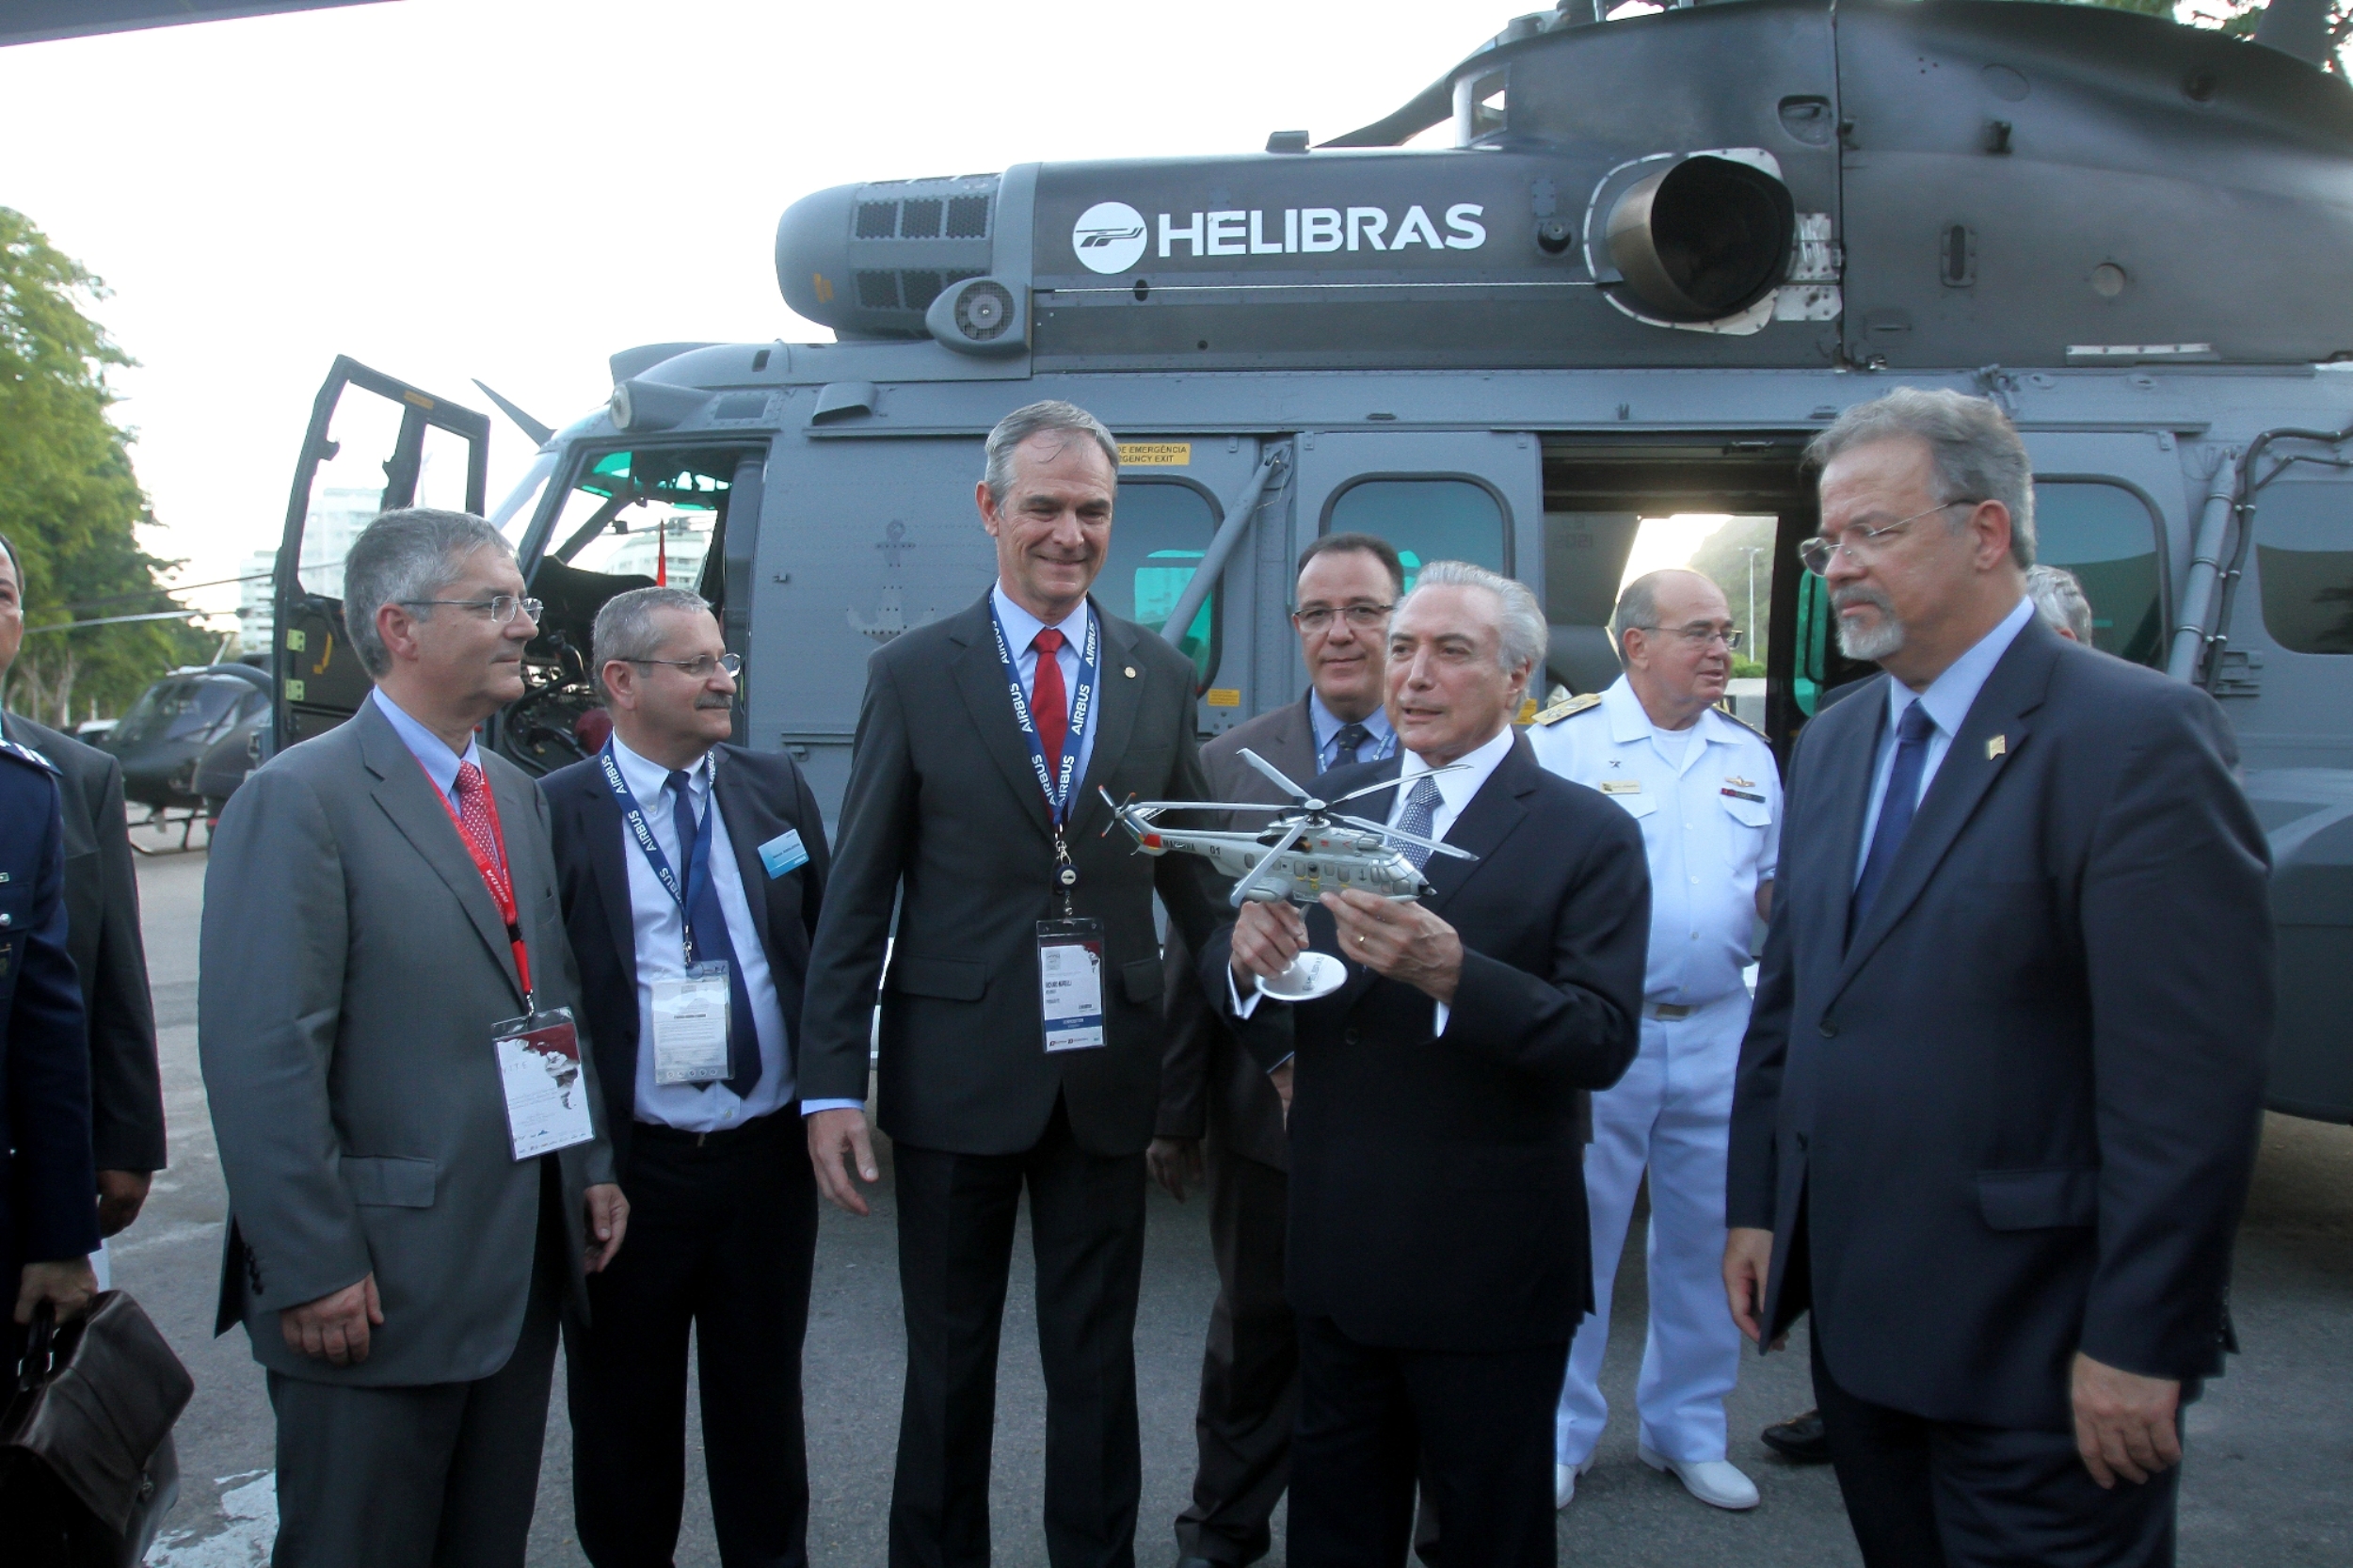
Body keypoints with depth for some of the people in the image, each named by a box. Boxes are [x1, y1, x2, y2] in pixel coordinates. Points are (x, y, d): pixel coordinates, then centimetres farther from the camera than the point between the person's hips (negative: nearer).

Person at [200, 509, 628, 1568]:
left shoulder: (518, 795, 13)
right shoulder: (300, 798, -12)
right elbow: (262, 1054, -18)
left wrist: (592, 1165, 12)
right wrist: (311, 1269, -19)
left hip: (526, 1269, 7)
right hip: (379, 1286, -7)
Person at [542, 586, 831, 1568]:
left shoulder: (777, 787, 5)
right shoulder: (555, 813, -7)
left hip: (770, 1155, 3)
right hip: (629, 1170, -3)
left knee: (763, 1402, 18)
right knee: (625, 1412, 15)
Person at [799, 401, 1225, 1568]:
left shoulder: (1160, 675, 5)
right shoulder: (913, 675, -2)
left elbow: (1191, 870, 9)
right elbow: (856, 895, -3)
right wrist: (832, 1084, -8)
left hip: (1107, 1075, 2)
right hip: (958, 1069, -1)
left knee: (1096, 1362, 15)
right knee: (949, 1362, 14)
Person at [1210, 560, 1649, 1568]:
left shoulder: (1590, 836, -9)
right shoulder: (1334, 802, 6)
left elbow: (1605, 1041, -19)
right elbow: (1225, 971, 4)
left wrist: (1452, 974, -34)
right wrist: (1245, 950, -20)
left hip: (1489, 1274, -4)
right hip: (1335, 1255, 5)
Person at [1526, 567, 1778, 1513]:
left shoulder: (1749, 756, 10)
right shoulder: (1561, 743, -5)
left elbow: (1776, 889, 15)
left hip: (1719, 1034, 5)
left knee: (1706, 1241, 13)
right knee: (1576, 1240, 5)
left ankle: (1686, 1430, 30)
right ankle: (1559, 1435, 21)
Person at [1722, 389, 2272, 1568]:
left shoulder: (2138, 738, -15)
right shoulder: (1832, 742, 10)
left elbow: (2192, 1072, -19)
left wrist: (2138, 1342, -18)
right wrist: (1755, 1205, 11)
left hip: (2035, 1341, -7)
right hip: (1852, 1315, 7)